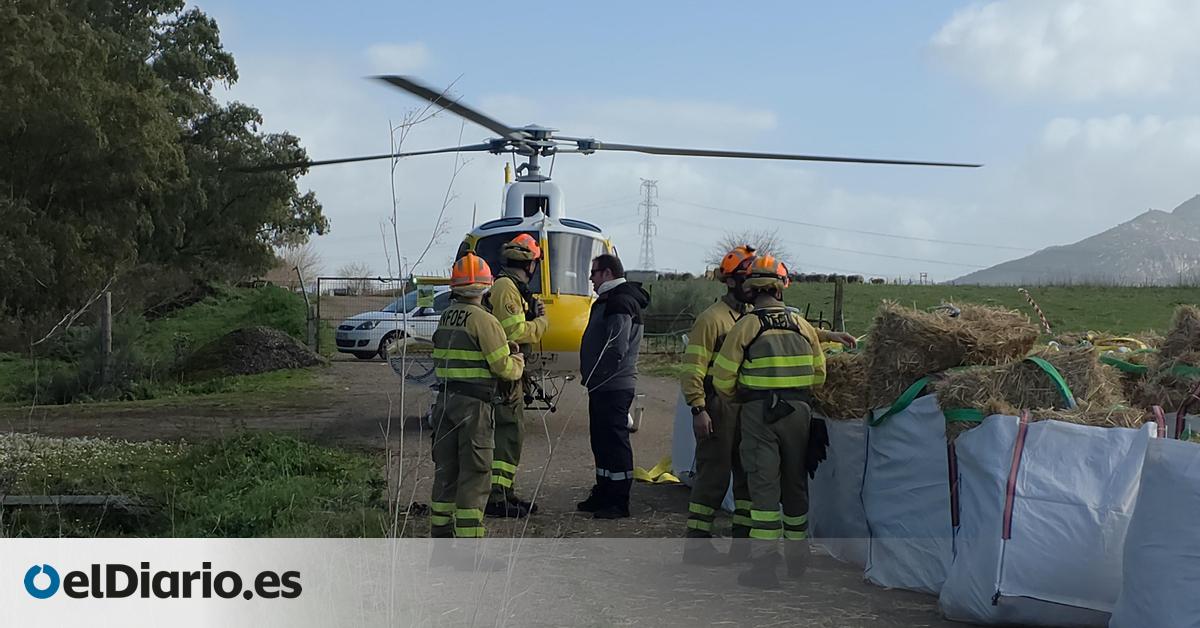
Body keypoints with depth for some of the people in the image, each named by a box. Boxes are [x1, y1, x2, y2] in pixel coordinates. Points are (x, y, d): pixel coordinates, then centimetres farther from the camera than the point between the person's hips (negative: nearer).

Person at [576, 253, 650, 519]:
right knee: (601, 441, 17)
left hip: (614, 387, -11)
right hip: (602, 387, 11)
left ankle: (618, 502, -1)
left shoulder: (621, 303, -16)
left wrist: (594, 377, -18)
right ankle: (603, 494, 26)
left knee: (615, 442, -6)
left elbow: (616, 350, -24)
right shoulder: (610, 301, 20)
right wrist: (590, 377, 15)